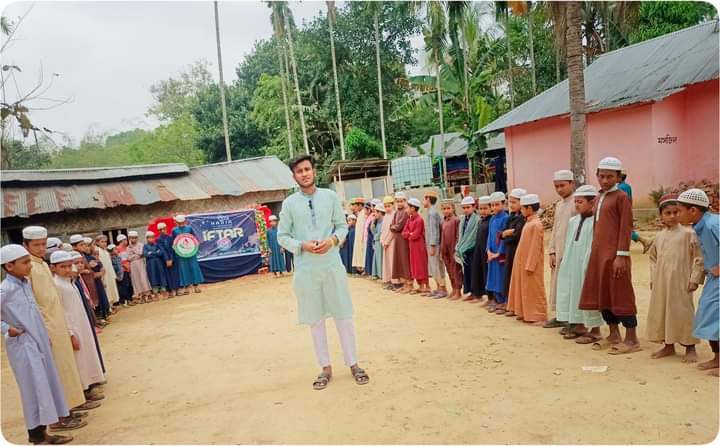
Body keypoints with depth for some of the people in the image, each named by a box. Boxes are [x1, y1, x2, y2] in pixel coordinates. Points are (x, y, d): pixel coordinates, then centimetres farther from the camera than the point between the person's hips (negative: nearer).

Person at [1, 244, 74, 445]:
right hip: (23, 345, -8)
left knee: (46, 384, 12)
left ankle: (40, 429, 24)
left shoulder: (26, 283, 8)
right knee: (35, 388, -2)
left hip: (39, 341, 8)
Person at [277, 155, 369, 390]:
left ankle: (353, 364, 22)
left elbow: (342, 225, 8)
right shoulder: (289, 203, 0)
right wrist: (303, 245, -13)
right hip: (306, 269, 0)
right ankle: (326, 368, 23)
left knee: (344, 315, 6)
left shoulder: (330, 196, 2)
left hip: (332, 264, 0)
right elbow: (282, 236, 4)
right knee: (315, 319, 9)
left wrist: (333, 240, -12)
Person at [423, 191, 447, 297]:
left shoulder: (432, 213, -15)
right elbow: (441, 224, 15)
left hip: (434, 244, -10)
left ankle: (443, 290, 3)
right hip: (433, 244, 10)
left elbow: (434, 231, -19)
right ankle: (439, 288, 22)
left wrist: (432, 246, -20)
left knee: (437, 267, -3)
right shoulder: (434, 212, 13)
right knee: (433, 268, 15)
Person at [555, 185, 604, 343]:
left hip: (588, 266, -8)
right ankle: (579, 326, 27)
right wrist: (563, 260, 16)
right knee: (574, 294, 14)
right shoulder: (572, 221, 10)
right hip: (572, 265, 8)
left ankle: (595, 330, 11)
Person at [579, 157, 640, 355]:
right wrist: (595, 253, 17)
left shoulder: (621, 197, -6)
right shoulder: (599, 198, 17)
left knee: (621, 295, -2)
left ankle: (631, 339, 8)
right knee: (602, 294, 11)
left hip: (614, 254, -8)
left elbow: (626, 228, -12)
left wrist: (621, 256, -17)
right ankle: (614, 335, 23)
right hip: (598, 253, 8)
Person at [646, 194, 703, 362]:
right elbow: (653, 257, 20)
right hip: (661, 283, 6)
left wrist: (695, 278, -10)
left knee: (683, 312, -2)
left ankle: (690, 348, 13)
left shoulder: (688, 233, -5)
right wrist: (653, 278, 13)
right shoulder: (659, 237, 11)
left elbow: (699, 257, -6)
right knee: (661, 312, 10)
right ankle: (668, 345, 25)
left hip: (680, 282, -5)